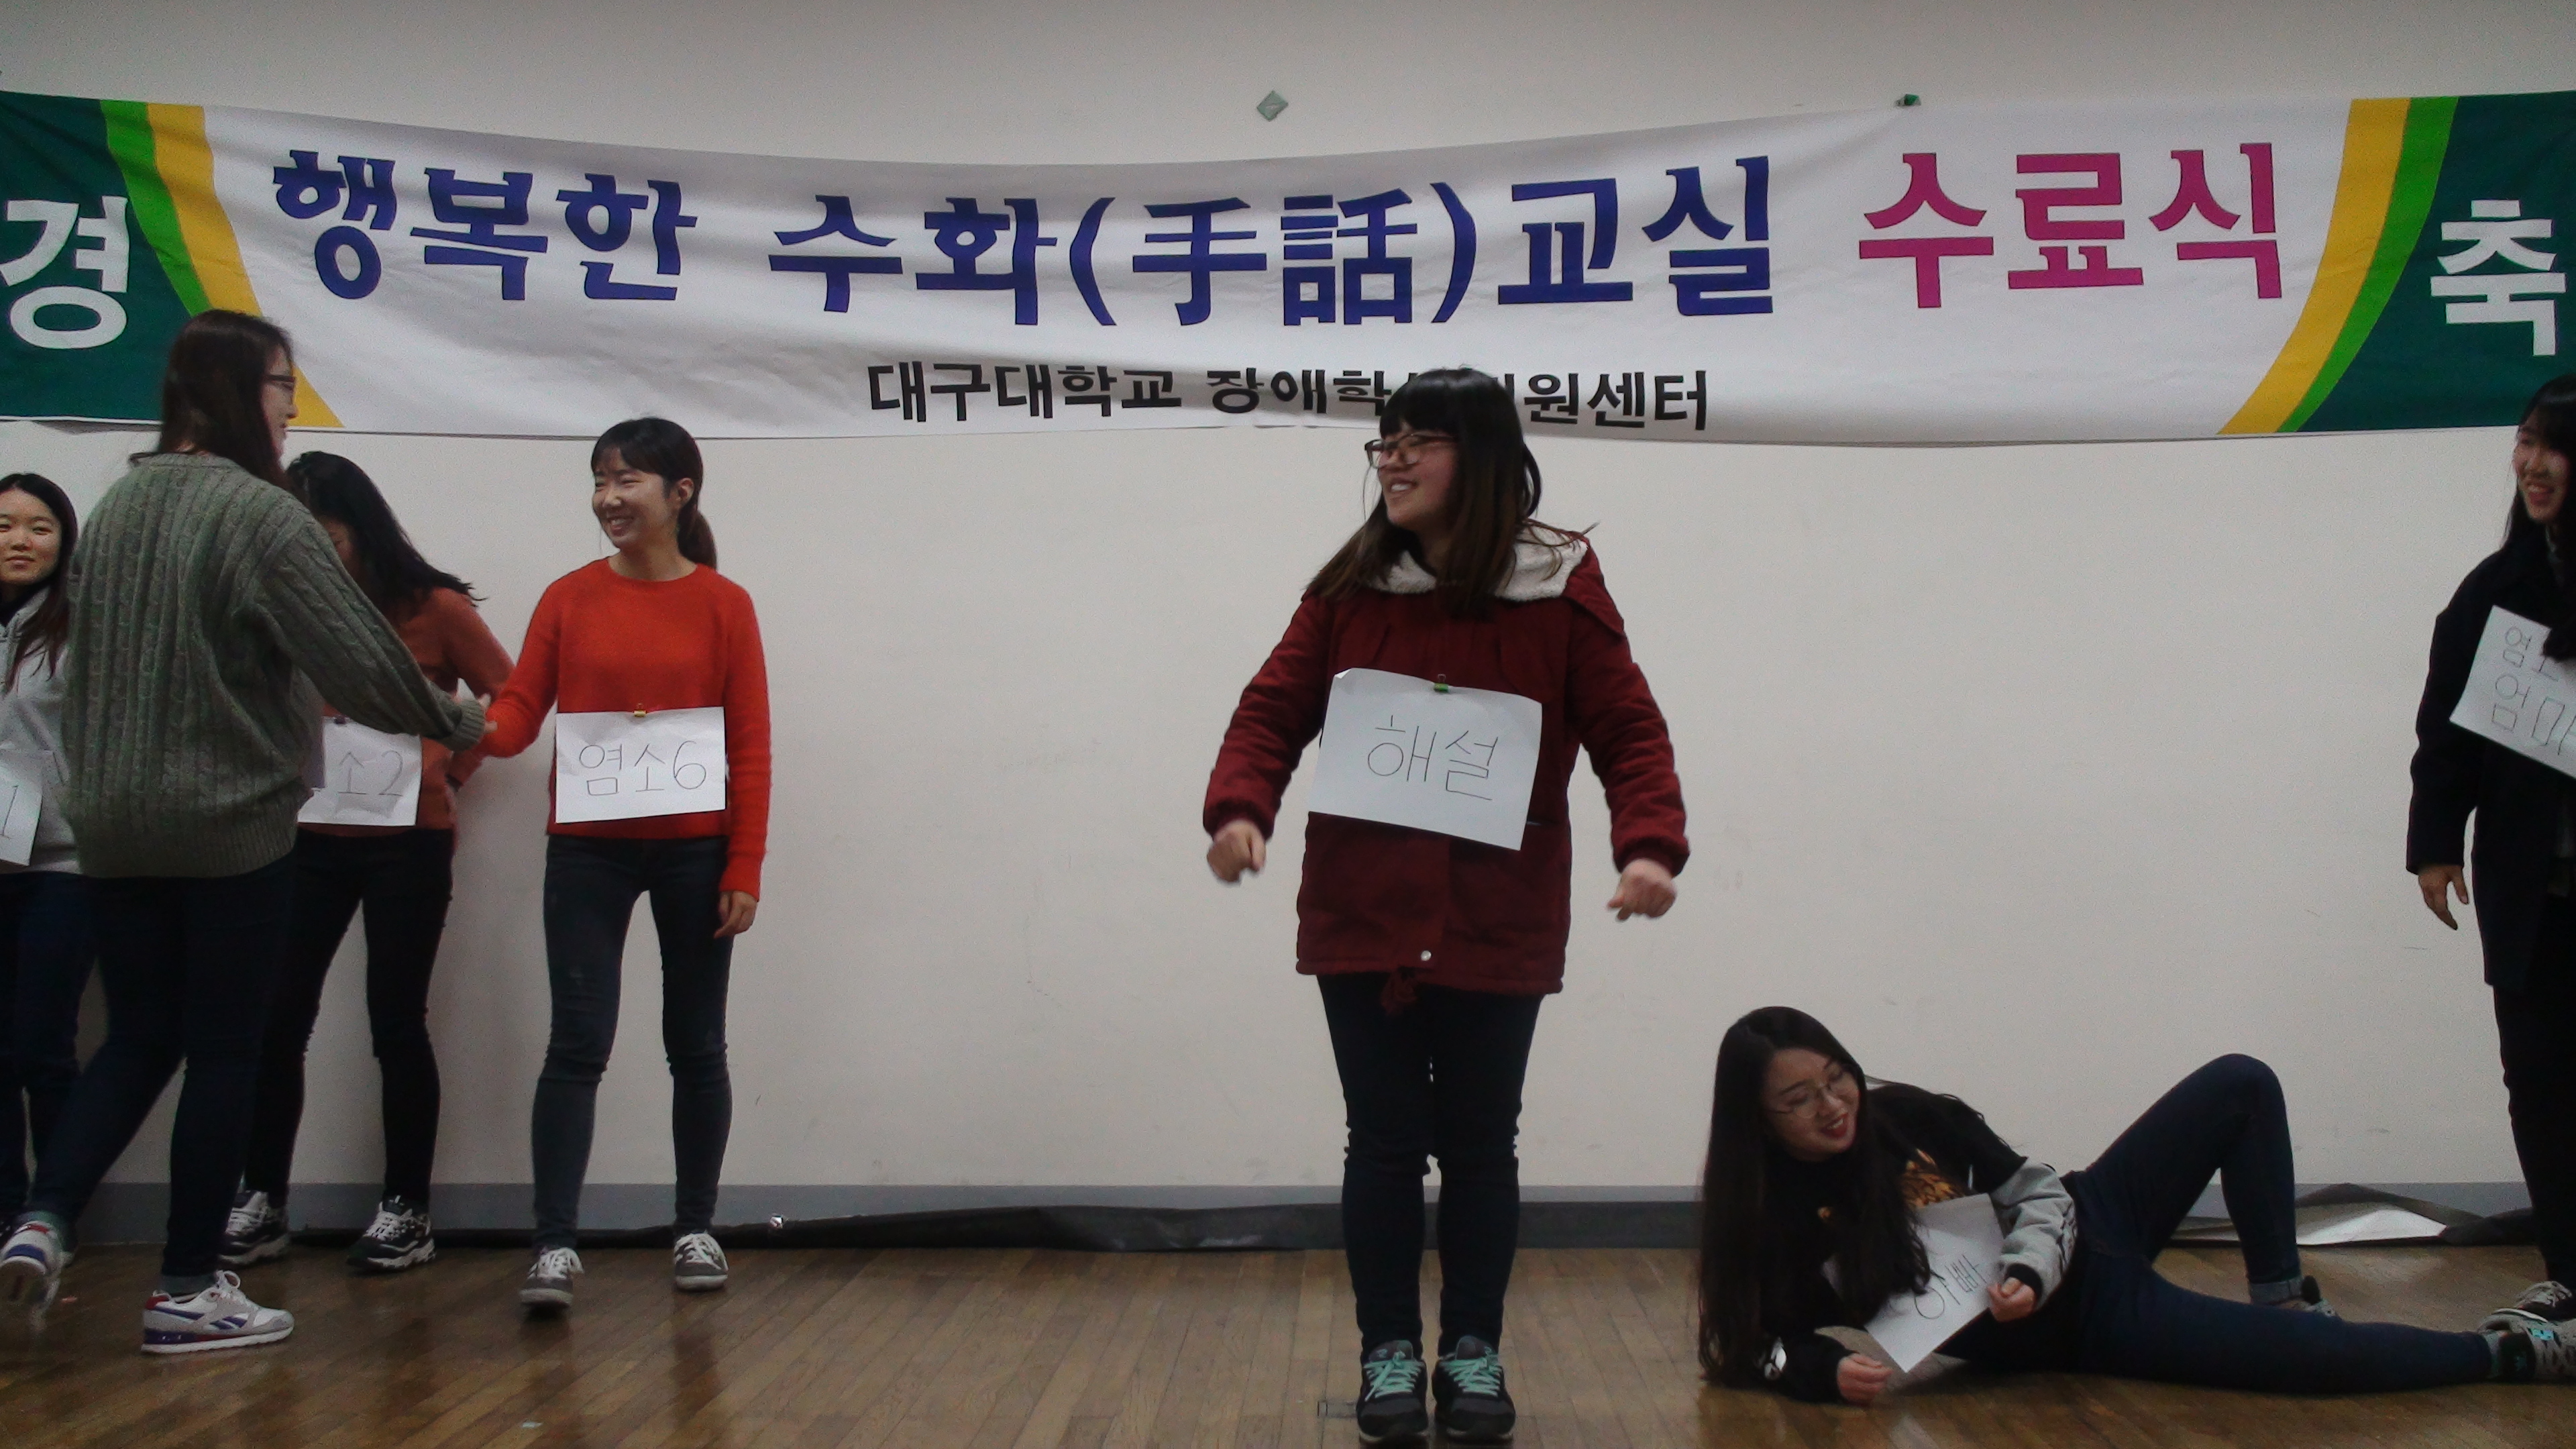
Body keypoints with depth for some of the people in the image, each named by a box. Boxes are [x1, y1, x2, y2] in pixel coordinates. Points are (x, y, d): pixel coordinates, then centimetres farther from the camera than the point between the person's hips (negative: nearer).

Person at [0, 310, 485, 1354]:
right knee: (222, 1053, 4)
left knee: (137, 1039, 17)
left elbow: (90, 656, 14)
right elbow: (358, 658, -16)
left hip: (113, 827, 6)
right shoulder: (259, 513, -14)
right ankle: (188, 1289, 11)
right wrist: (454, 723, -1)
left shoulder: (117, 506, 8)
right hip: (233, 826, -6)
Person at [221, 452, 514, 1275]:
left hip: (408, 842, -3)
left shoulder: (434, 609, -3)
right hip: (310, 838, 4)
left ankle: (408, 1211, 12)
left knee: (395, 1023, 2)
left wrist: (450, 773, -3)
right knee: (277, 1018, 1)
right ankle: (262, 1204, 13)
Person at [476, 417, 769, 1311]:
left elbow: (751, 748, -1)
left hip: (694, 852, -1)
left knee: (695, 1046, 8)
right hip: (587, 851, 1)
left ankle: (695, 1230, 20)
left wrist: (744, 869, -6)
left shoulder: (722, 605, 1)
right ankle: (555, 1244, -2)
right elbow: (518, 715, 0)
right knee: (578, 1044, -5)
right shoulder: (569, 599, 6)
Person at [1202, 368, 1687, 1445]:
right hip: (1363, 918, 1)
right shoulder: (1350, 586, 2)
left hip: (1497, 926, -1)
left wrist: (1650, 844, -19)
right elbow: (1275, 710, 2)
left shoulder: (1562, 590, -3)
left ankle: (1474, 1353, 25)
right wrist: (1239, 807, -16)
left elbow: (1629, 732, -3)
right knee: (1385, 1141, 8)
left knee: (1478, 1144, 10)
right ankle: (1389, 1353, 22)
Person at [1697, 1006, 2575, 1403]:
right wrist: (1825, 1371, -40)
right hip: (2085, 1327, -6)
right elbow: (1747, 1341, -20)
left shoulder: (1907, 1116, -8)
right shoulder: (1778, 1222, -19)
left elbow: (2038, 1194, -3)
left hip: (2078, 1237, 6)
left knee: (2241, 1085, 1)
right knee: (2329, 1356, -18)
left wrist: (2030, 1270, -24)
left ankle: (2284, 1302, 9)